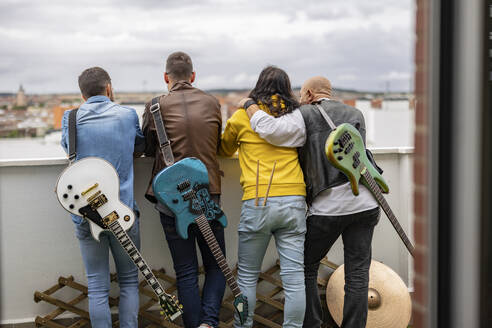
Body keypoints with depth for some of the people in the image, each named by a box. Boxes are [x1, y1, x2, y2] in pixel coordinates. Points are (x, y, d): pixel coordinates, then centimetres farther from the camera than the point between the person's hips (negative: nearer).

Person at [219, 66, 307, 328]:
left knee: (247, 276, 10)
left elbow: (225, 150, 23)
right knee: (294, 277, 4)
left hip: (258, 202, -2)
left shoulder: (243, 115, 6)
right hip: (294, 201, 2)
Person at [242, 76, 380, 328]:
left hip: (326, 207, -4)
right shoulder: (356, 115, 16)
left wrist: (250, 106, -1)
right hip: (363, 203, 4)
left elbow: (270, 129, -17)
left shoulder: (305, 117, -2)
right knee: (357, 273, 6)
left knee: (307, 268, 12)